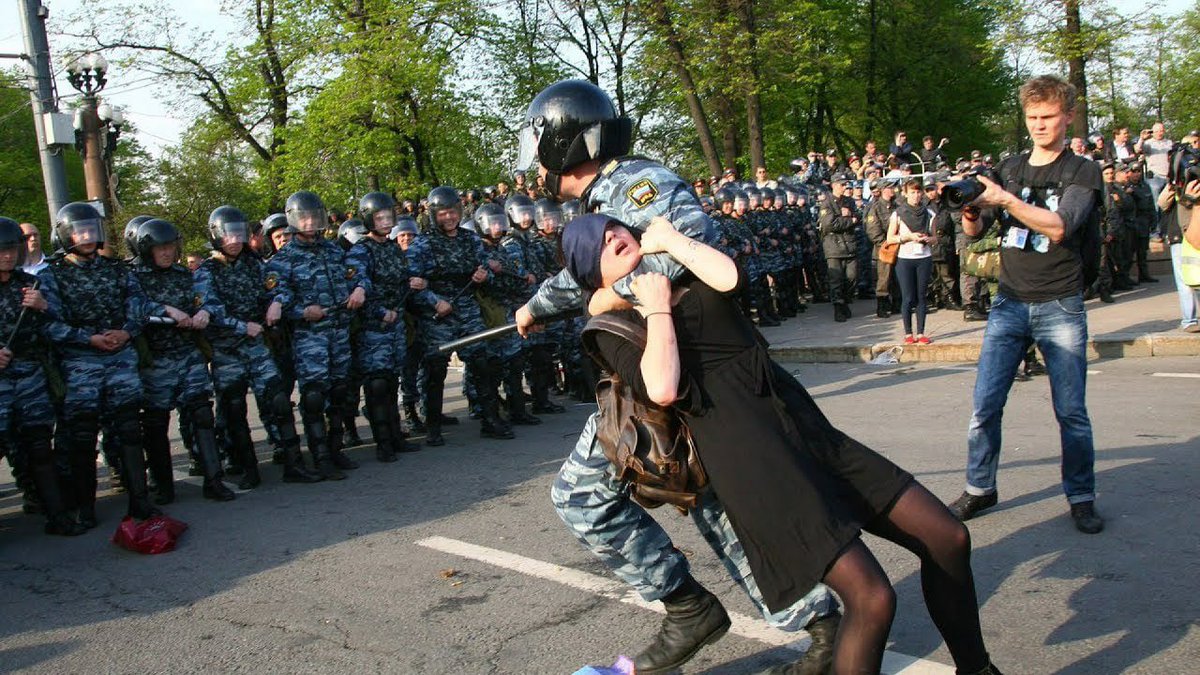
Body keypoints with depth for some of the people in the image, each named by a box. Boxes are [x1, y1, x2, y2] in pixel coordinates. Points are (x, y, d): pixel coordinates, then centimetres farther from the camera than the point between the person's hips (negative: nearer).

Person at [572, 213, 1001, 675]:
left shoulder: (683, 273, 21)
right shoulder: (611, 329, 5)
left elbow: (730, 277, -4)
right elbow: (663, 389, -16)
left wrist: (671, 240, 9)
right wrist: (657, 309, -3)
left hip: (802, 424, 7)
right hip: (743, 451, -7)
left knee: (949, 539, 5)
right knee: (872, 598, -19)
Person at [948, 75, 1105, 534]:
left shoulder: (1082, 172, -1)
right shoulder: (1009, 168, 11)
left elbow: (1058, 226, -18)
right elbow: (976, 231, 7)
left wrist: (1005, 199, -27)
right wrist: (969, 208, -15)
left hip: (1060, 307, -3)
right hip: (1009, 303, 3)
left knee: (1071, 411, 1)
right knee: (985, 406, 1)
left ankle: (1081, 497, 16)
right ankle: (979, 489, 14)